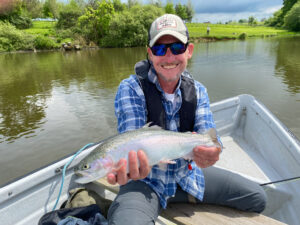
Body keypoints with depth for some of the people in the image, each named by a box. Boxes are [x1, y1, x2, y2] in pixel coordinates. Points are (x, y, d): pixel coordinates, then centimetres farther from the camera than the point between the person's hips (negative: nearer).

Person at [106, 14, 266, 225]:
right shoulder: (130, 88, -15)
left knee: (257, 198, 7)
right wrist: (136, 166, -49)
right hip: (147, 181, -4)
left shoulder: (197, 91, 0)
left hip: (187, 174, 5)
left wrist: (212, 150, -36)